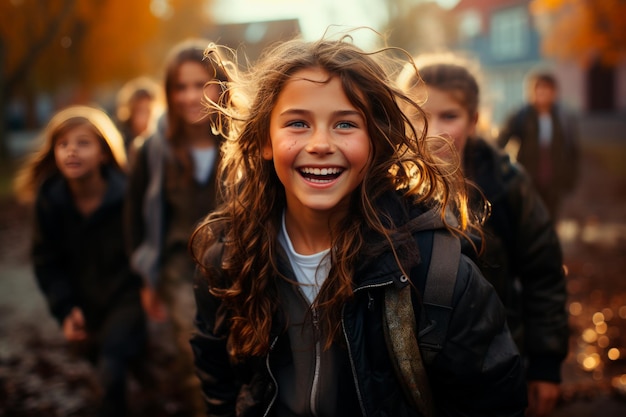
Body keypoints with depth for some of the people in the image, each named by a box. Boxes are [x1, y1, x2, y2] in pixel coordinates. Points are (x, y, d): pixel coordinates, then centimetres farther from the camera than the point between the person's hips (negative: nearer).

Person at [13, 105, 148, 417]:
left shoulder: (128, 196, -19)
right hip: (83, 300, 5)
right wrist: (65, 309, -9)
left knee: (111, 370, -21)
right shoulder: (49, 200, -7)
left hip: (125, 295, -5)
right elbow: (47, 262, -1)